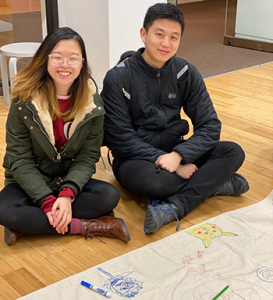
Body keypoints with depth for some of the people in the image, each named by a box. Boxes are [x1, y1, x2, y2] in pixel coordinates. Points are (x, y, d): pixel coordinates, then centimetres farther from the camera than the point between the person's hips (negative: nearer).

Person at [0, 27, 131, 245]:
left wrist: (67, 194, -25)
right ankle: (87, 226, -22)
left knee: (110, 196, -25)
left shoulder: (92, 101, -7)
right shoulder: (25, 100, -14)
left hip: (71, 181, 2)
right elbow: (19, 159, -14)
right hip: (30, 184, -2)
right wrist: (48, 201, -25)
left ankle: (31, 224, -21)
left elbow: (88, 156, -8)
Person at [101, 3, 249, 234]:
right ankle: (216, 184, -15)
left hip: (174, 152, 4)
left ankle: (173, 207, -32)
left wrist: (178, 156, -23)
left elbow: (210, 126, -6)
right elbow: (121, 137, -15)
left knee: (233, 152, -19)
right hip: (136, 158, -4)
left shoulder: (186, 74, -1)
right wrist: (162, 160, -22)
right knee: (149, 179, -39)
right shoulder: (118, 78, -11)